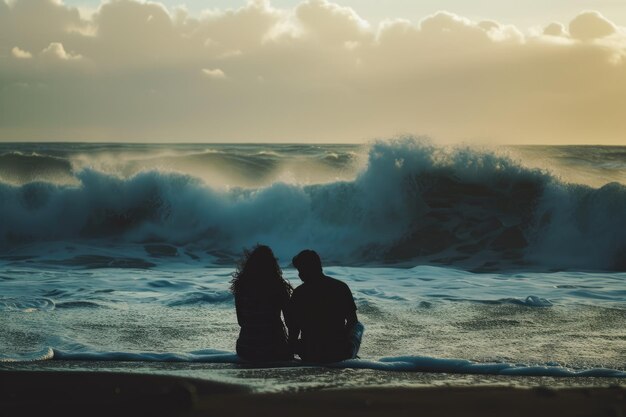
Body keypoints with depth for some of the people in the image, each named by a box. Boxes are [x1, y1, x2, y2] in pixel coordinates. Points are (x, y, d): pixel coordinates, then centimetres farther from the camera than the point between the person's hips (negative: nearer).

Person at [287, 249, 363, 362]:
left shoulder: (299, 293, -6)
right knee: (358, 327, 32)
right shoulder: (341, 287, -3)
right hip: (341, 354, 2)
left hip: (310, 357, -1)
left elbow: (293, 329, -3)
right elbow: (352, 321, 5)